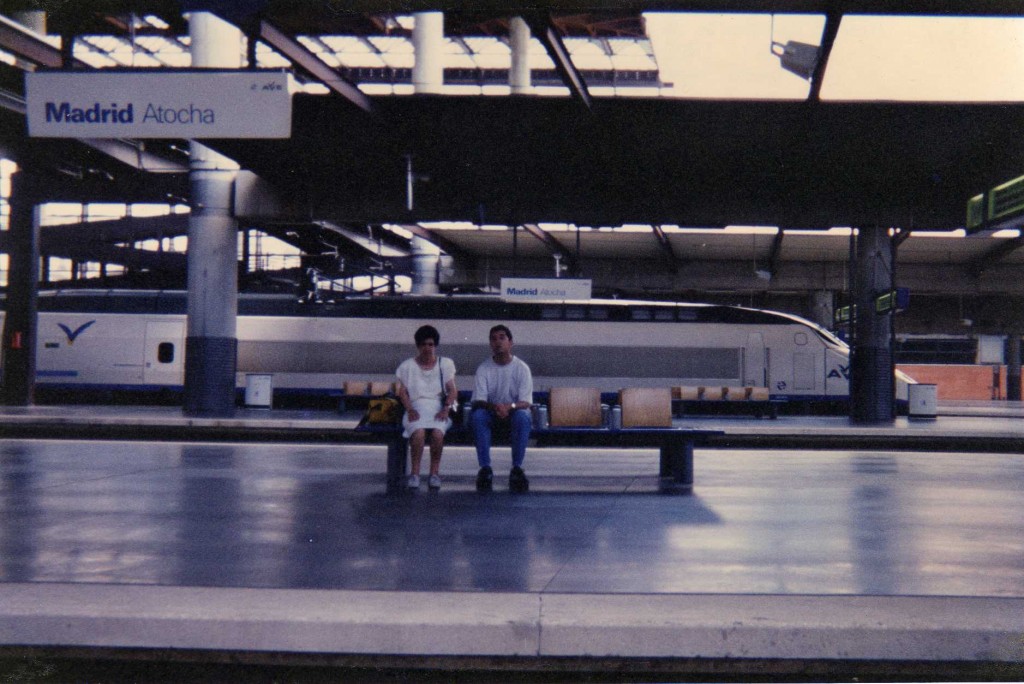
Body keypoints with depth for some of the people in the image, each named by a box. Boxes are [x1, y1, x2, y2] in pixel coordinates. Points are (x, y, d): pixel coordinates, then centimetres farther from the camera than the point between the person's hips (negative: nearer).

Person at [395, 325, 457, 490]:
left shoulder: (445, 364, 14)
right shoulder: (407, 366, 13)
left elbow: (452, 390, 7)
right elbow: (403, 392, 6)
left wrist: (446, 408, -10)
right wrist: (410, 409, -12)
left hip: (438, 408, 1)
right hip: (416, 407, 0)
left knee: (438, 432, -33)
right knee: (419, 431, -35)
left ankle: (435, 472, -18)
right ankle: (415, 472, -26)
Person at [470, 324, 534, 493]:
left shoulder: (522, 368, -5)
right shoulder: (484, 368, -2)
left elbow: (526, 402, -12)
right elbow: (478, 400, -10)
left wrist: (509, 406, -34)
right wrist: (493, 406, -34)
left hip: (514, 412, -1)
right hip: (491, 413, 1)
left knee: (523, 417, -36)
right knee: (477, 415, -32)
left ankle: (517, 469, -30)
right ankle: (485, 468, -32)